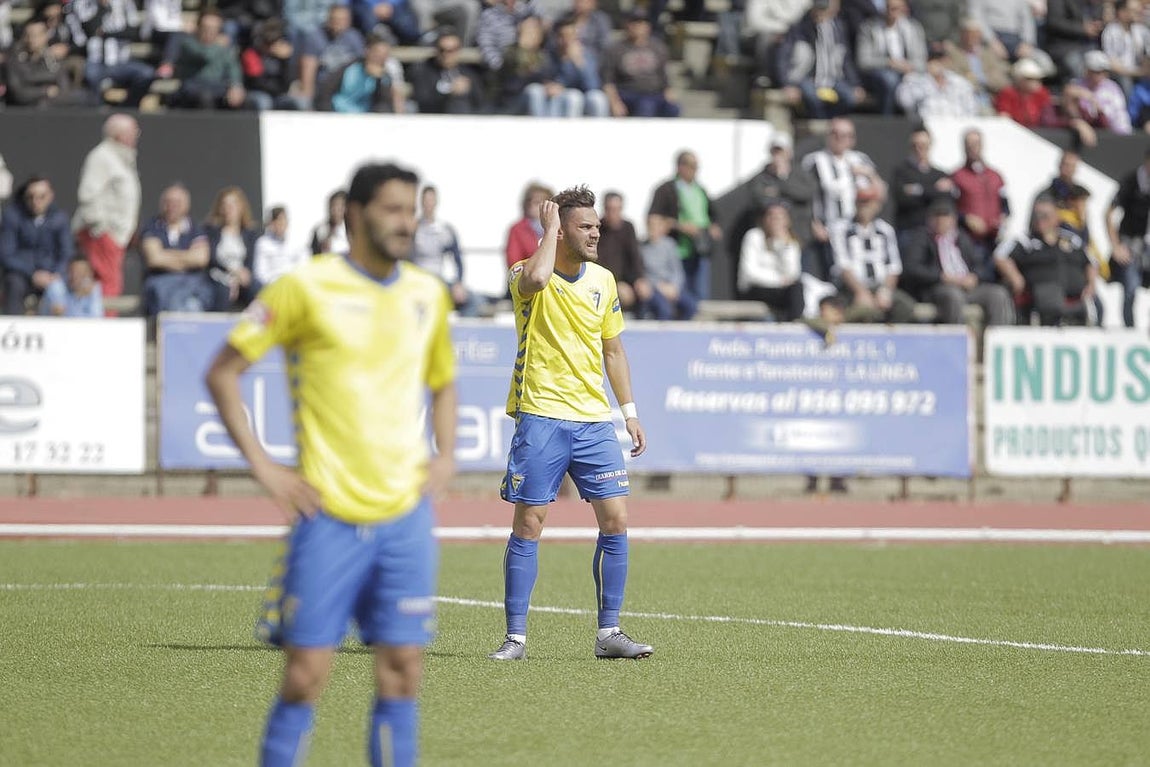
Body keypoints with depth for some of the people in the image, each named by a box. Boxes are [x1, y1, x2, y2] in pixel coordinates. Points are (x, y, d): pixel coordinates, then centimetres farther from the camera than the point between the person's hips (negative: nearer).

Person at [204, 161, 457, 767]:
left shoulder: (427, 295, 9)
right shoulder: (307, 287, -6)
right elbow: (221, 373, -2)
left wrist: (446, 455, 11)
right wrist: (261, 465, -7)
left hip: (405, 513, 4)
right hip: (329, 512, -4)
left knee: (402, 671, 0)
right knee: (306, 675, -5)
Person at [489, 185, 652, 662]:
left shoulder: (603, 281, 11)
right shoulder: (526, 277, -6)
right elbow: (536, 278, -33)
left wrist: (630, 412, 15)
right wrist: (549, 227, -17)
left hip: (593, 420, 5)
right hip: (541, 416, -5)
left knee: (615, 521, -2)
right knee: (528, 524, -3)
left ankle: (609, 633, 6)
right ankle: (516, 636, 3)